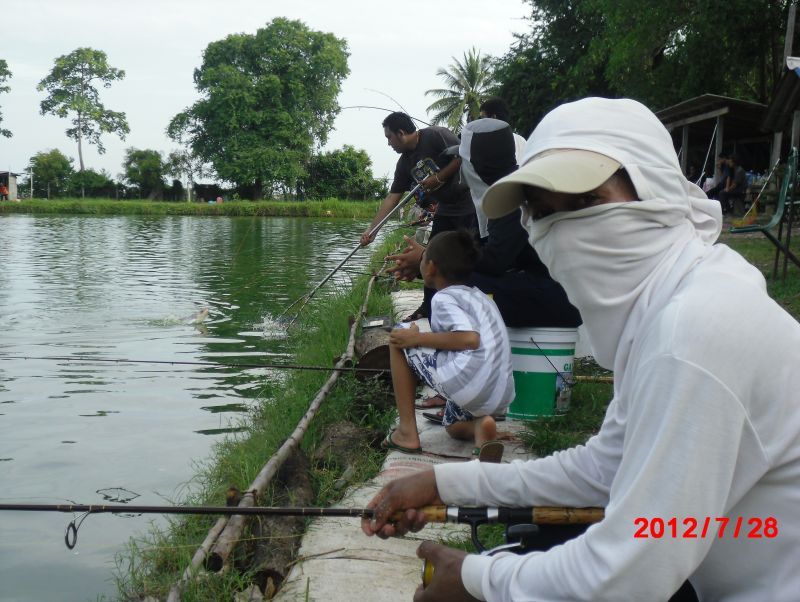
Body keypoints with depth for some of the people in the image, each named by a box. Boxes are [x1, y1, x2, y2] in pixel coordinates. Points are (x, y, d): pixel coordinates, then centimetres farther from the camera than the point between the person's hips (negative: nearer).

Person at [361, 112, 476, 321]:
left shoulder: (436, 135, -14)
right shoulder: (405, 163, 8)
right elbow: (392, 197, 8)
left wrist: (438, 178, -17)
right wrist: (371, 229, 5)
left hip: (470, 204, -8)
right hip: (445, 209, 8)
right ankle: (429, 308, 18)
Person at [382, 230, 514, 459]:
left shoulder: (443, 297, -4)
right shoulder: (478, 295, 22)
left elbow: (470, 338, -19)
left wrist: (417, 339, -10)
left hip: (466, 383, -9)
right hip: (500, 397, 9)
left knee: (400, 337, 9)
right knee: (454, 425, 38)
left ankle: (407, 431, 6)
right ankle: (479, 426, 1)